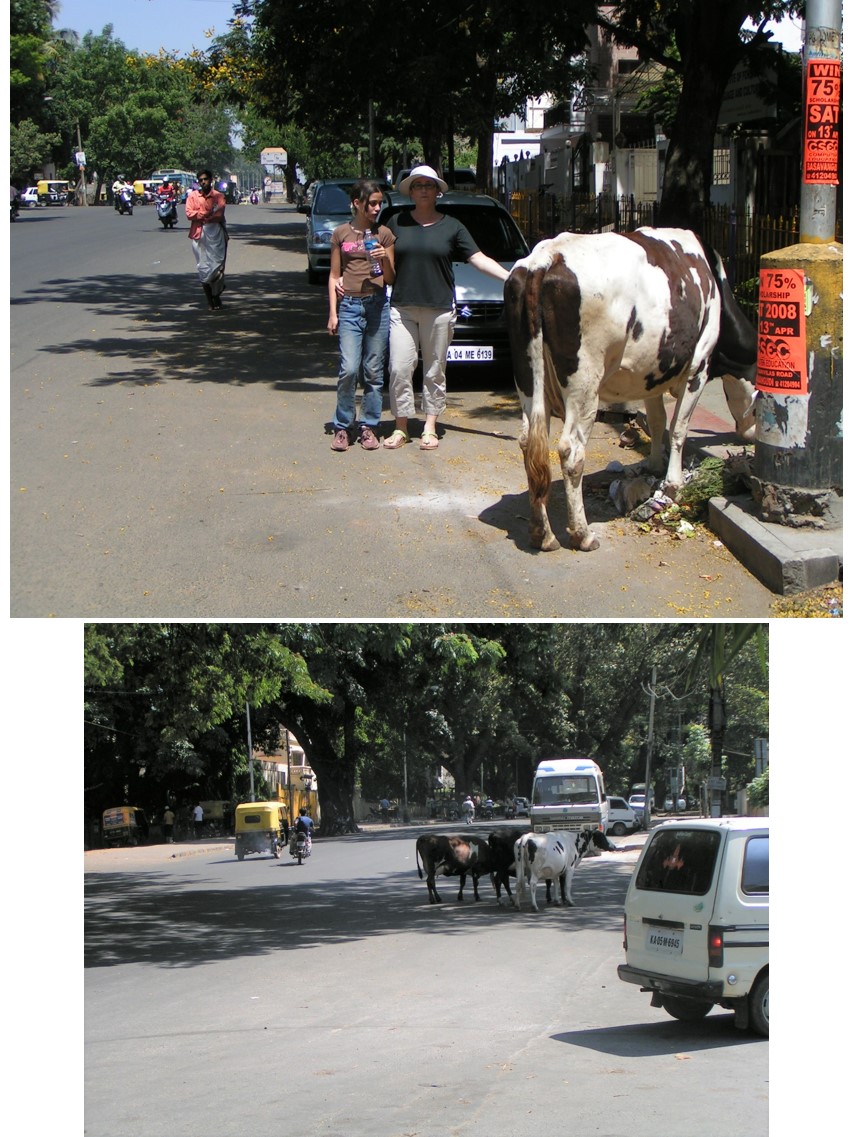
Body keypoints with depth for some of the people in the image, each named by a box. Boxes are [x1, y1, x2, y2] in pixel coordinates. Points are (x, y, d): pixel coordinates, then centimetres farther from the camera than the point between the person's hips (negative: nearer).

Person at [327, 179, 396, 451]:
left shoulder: (384, 234, 7)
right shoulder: (341, 234, 7)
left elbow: (391, 279, 9)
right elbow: (334, 275, 10)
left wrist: (385, 260, -12)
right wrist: (333, 313, 4)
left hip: (378, 305, 1)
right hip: (349, 306, -1)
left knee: (374, 371, 3)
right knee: (349, 369, -11)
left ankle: (369, 426, 11)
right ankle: (342, 426, 1)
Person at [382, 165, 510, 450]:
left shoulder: (452, 227, 7)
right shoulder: (397, 223, 10)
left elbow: (479, 259, 5)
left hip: (439, 309, 0)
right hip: (402, 308, 1)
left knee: (435, 371, 4)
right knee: (400, 369, -5)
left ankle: (429, 429, 12)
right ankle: (400, 428, 4)